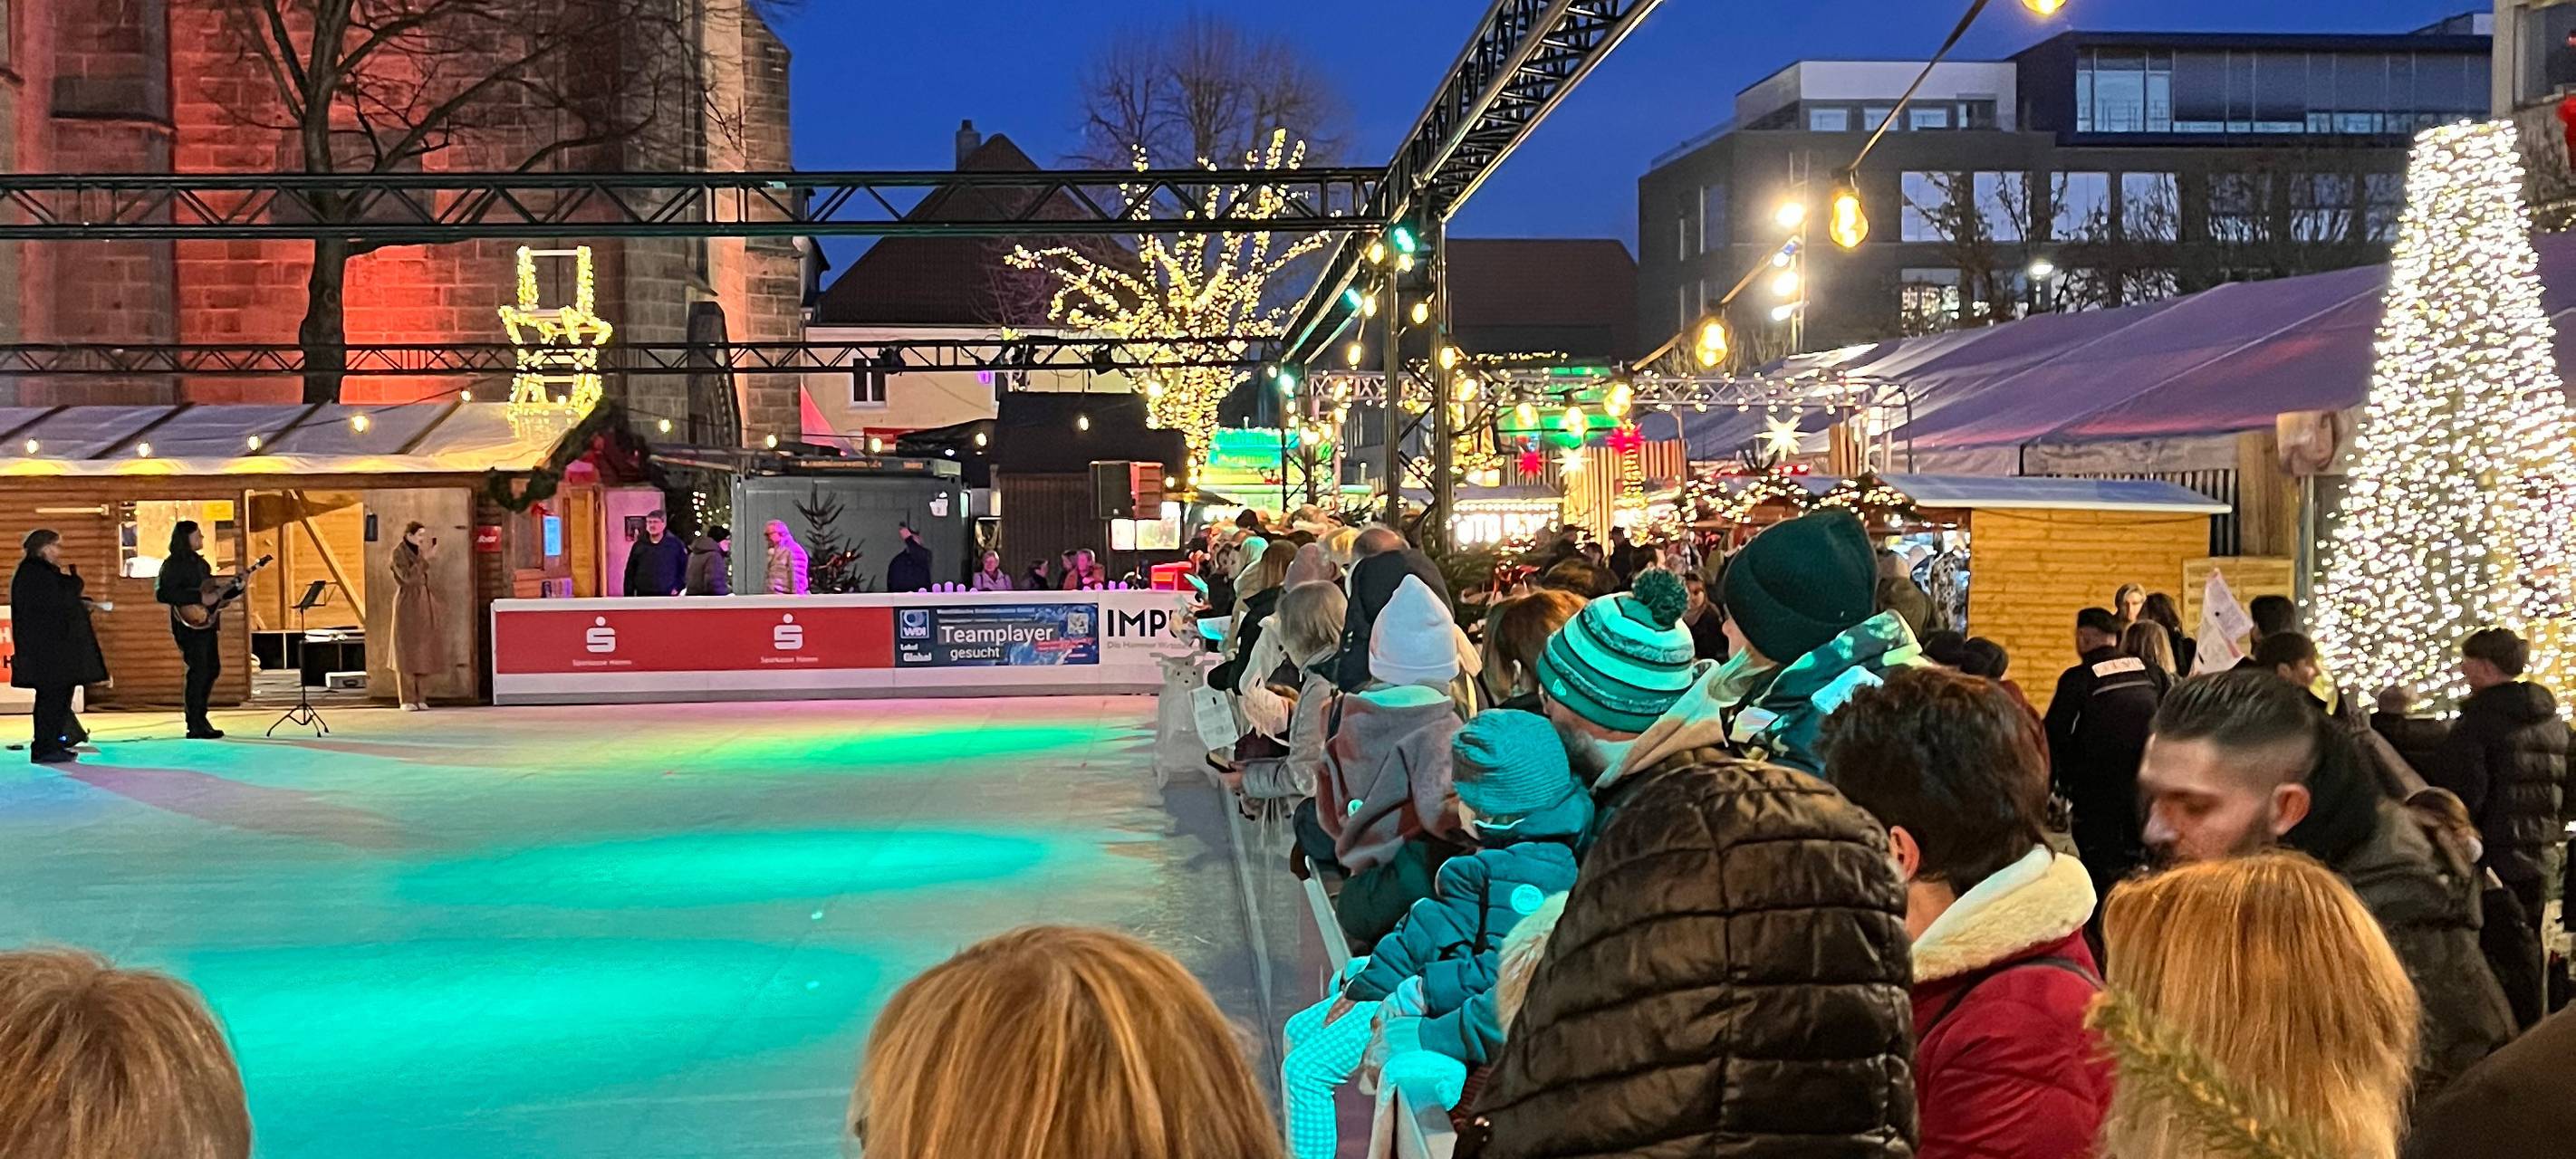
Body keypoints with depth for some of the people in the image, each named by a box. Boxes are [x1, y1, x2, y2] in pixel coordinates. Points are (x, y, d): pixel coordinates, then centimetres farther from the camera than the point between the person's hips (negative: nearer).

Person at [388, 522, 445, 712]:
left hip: (425, 605, 6)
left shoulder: (421, 551, 11)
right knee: (407, 652, -4)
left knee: (424, 652, 4)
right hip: (408, 605, -6)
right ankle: (407, 700, 0)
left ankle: (420, 698, 8)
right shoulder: (399, 553, -6)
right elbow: (408, 577, -19)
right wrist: (424, 558, -20)